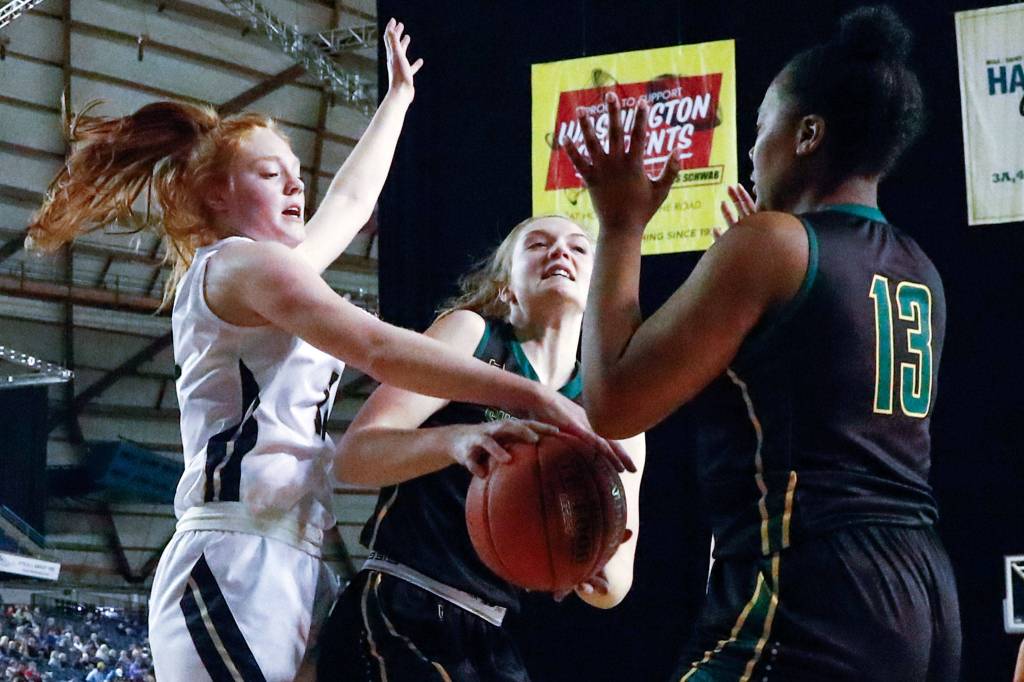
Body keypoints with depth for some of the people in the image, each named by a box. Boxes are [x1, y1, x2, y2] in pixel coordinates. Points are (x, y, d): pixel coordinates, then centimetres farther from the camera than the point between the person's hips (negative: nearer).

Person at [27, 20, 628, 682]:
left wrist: (399, 96, 51)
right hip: (238, 565, -10)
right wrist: (533, 396, -23)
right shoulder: (243, 262, -4)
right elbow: (377, 347, -17)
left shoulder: (259, 273, 26)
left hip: (292, 570, 10)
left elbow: (351, 200, 40)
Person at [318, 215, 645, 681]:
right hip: (398, 619, -5)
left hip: (491, 643, 5)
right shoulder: (469, 331, -3)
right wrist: (454, 440, -33)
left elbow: (614, 586, 1)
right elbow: (353, 456, -14)